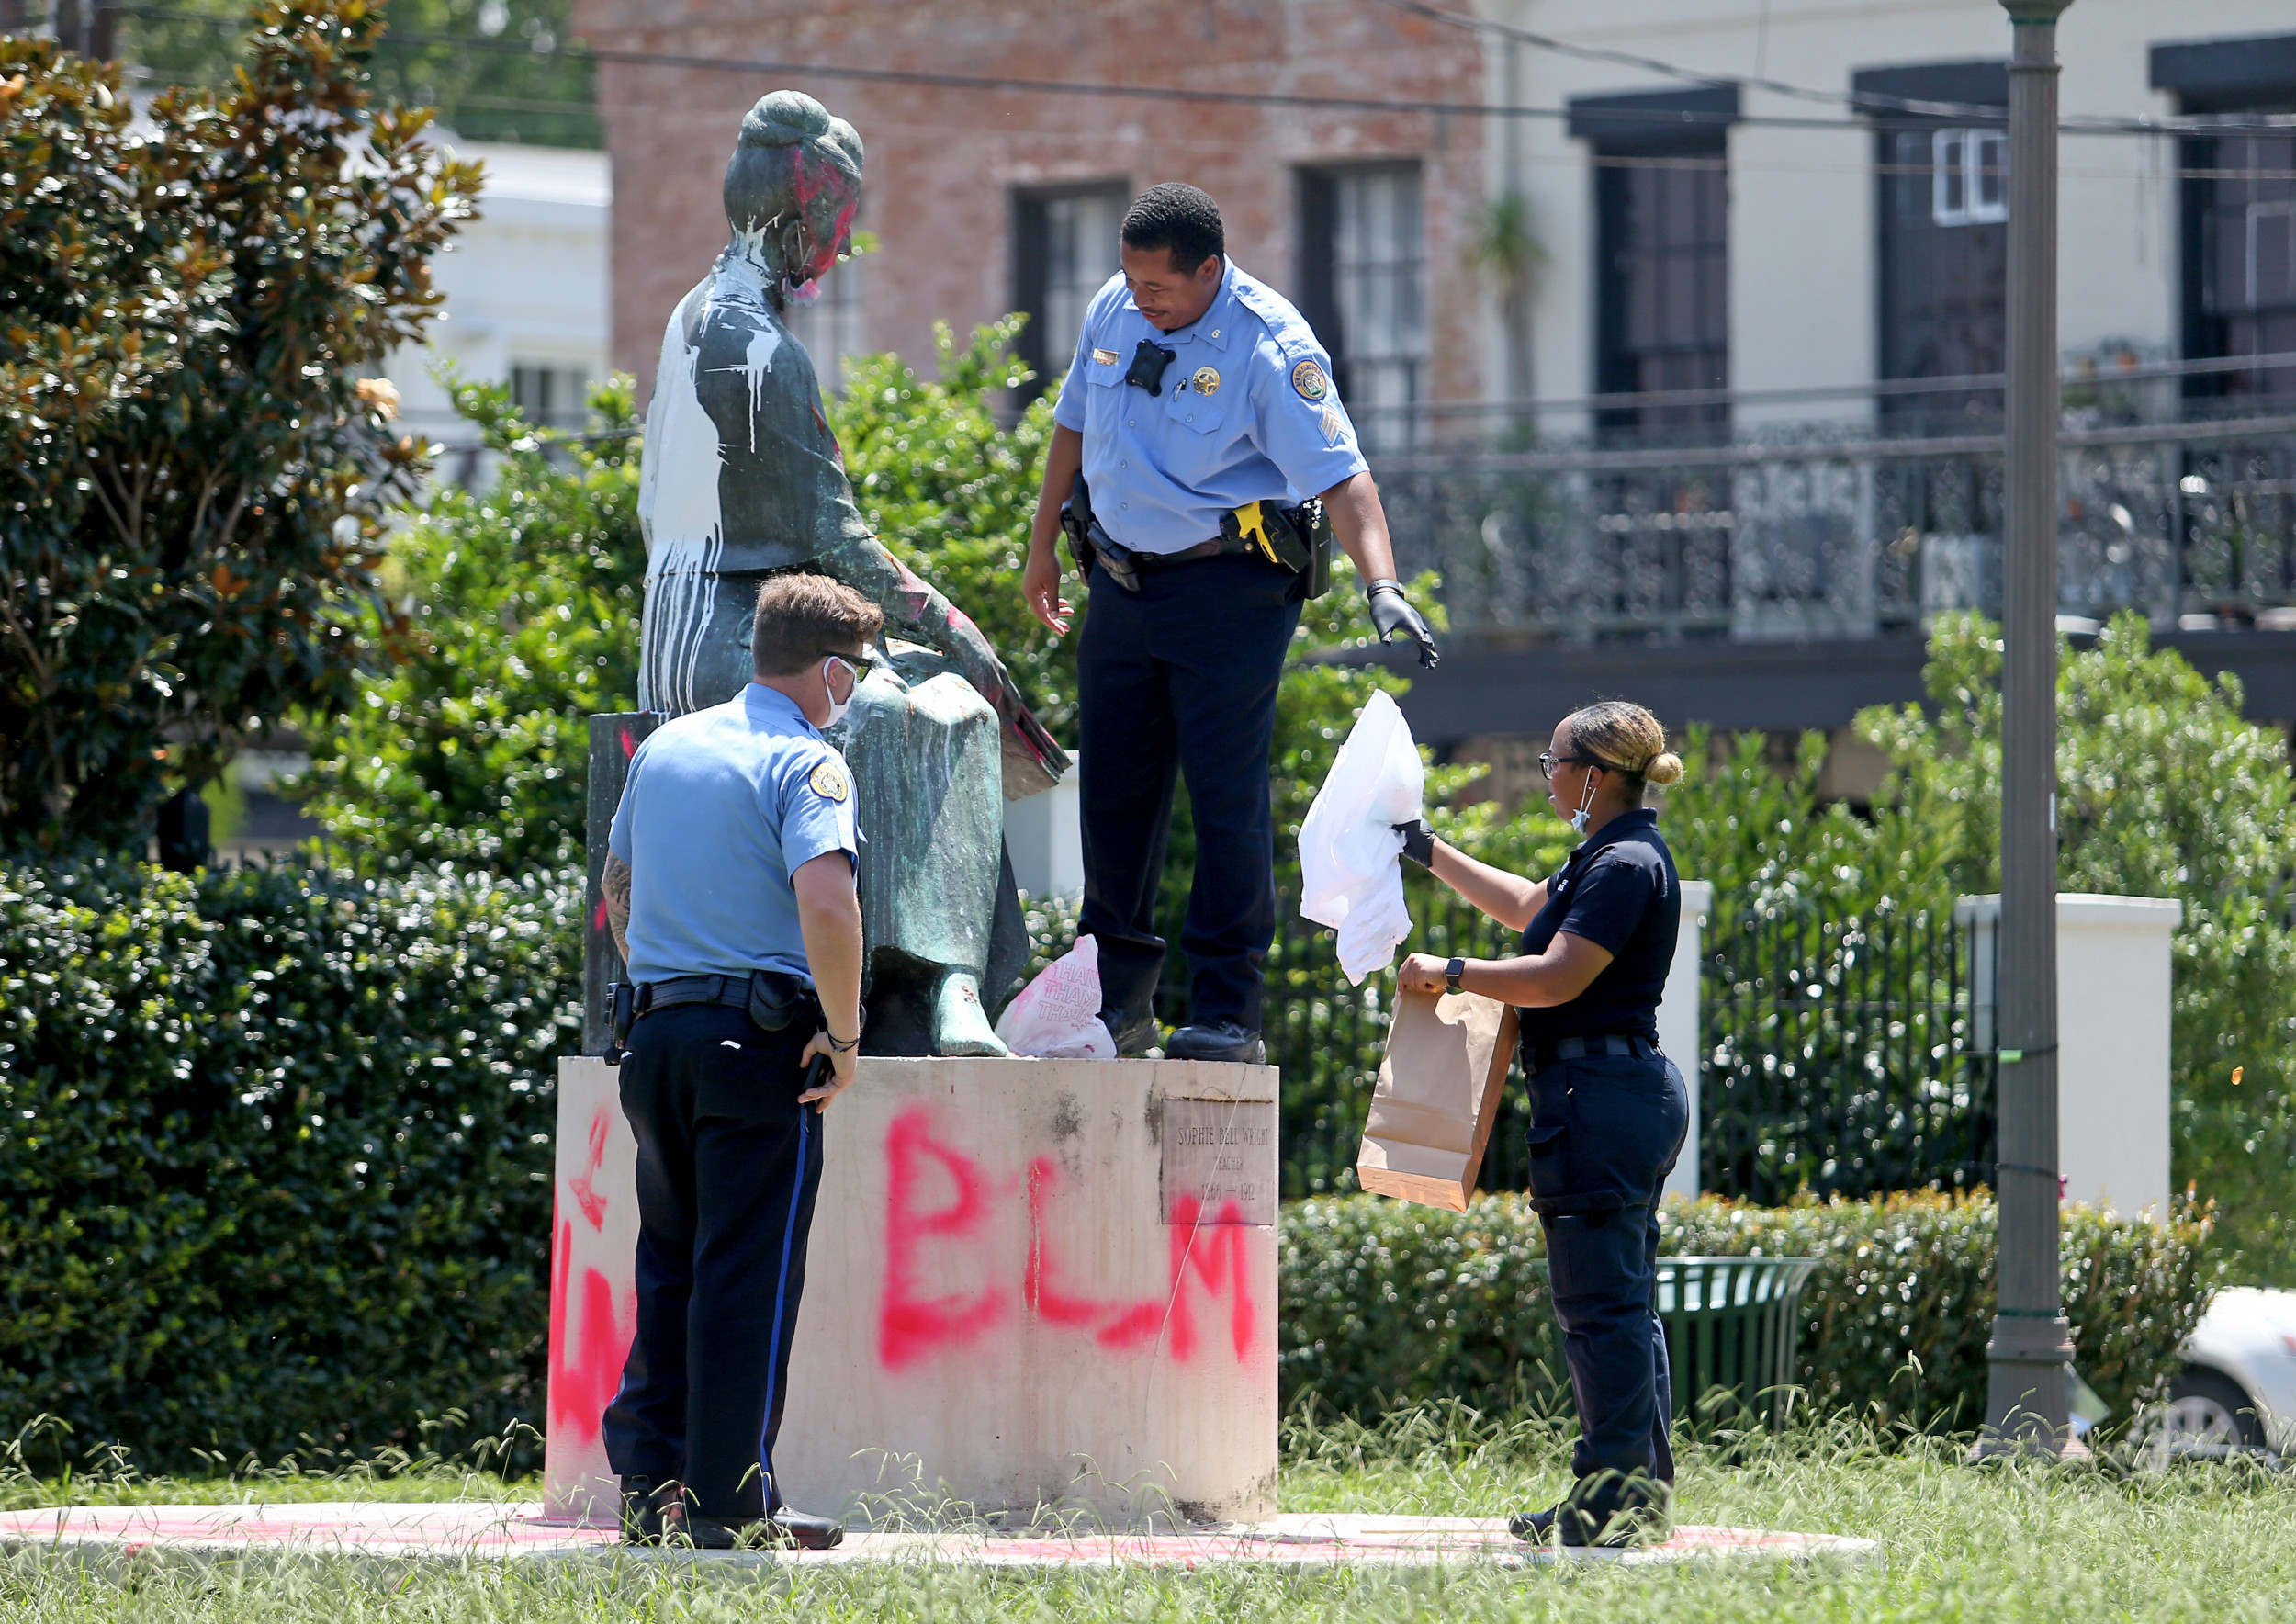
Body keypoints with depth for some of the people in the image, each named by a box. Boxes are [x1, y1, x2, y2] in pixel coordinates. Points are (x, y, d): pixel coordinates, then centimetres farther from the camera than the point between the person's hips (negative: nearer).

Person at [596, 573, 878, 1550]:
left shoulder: (662, 747, 14)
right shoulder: (805, 762, -9)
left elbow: (617, 894, 23)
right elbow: (826, 902, -24)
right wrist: (843, 1036, -14)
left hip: (653, 1029, 7)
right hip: (759, 1035, -7)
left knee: (669, 1268, 15)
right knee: (749, 1276, -3)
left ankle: (650, 1484, 14)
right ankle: (730, 1499, -3)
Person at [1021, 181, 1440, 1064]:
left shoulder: (1270, 348, -16)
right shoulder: (1112, 312, 3)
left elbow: (1341, 476, -21)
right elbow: (1075, 427, 19)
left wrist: (1382, 585, -34)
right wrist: (1042, 547, 23)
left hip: (1227, 590, -6)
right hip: (1120, 584, 6)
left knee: (1227, 796, -8)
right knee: (1113, 794, 7)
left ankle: (1226, 1014, -4)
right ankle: (1114, 1002, 17)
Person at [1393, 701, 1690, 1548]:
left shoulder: (1626, 866, -15)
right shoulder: (1607, 857, 18)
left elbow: (1556, 977, -21)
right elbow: (1528, 906, 35)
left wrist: (1450, 971, -12)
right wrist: (1429, 852, 38)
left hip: (1600, 1093, -11)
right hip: (1630, 1089, 11)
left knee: (1601, 1303, -9)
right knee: (1621, 1303, 12)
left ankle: (1614, 1488, -10)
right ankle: (1641, 1488, 15)